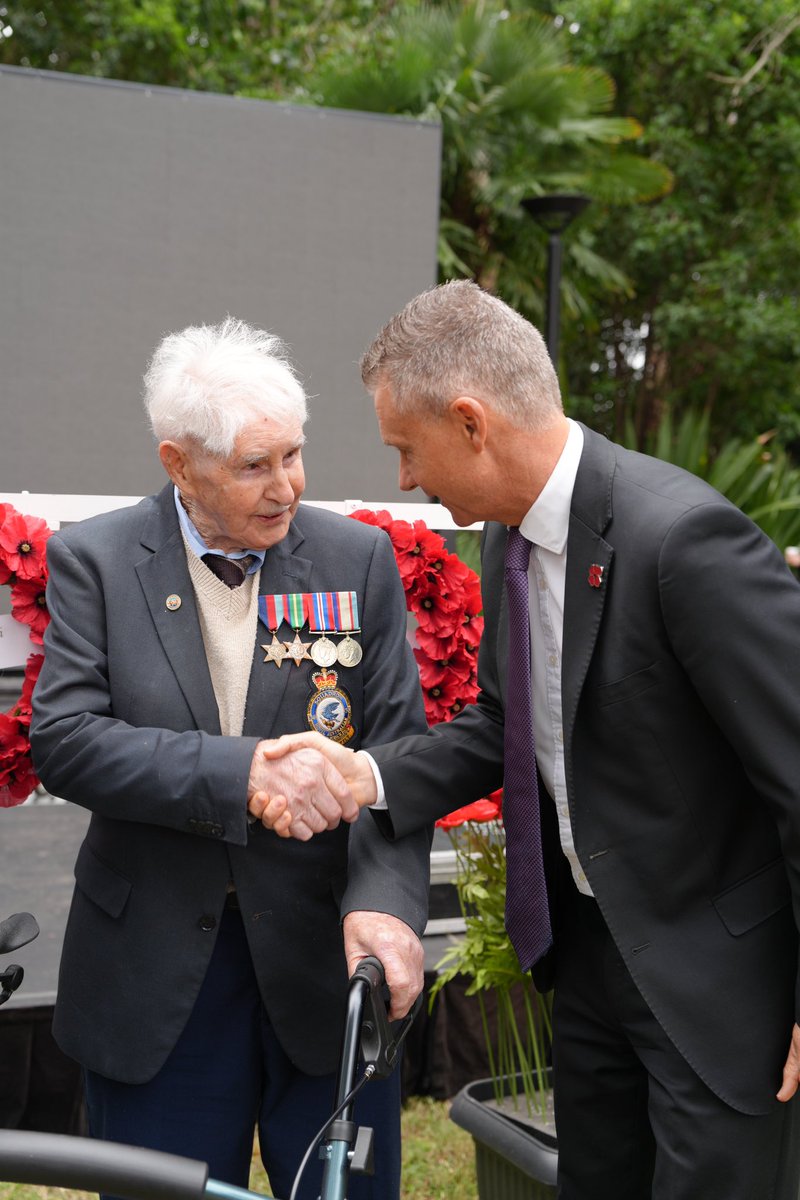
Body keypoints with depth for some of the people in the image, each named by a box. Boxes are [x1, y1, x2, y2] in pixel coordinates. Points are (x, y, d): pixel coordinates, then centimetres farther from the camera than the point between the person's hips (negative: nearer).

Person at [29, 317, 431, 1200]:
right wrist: (237, 771, -26)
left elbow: (396, 750, -4)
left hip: (325, 958, 1)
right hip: (152, 976, 0)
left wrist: (384, 899, -21)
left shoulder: (358, 558, 0)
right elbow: (63, 738, -13)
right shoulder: (93, 559, -3)